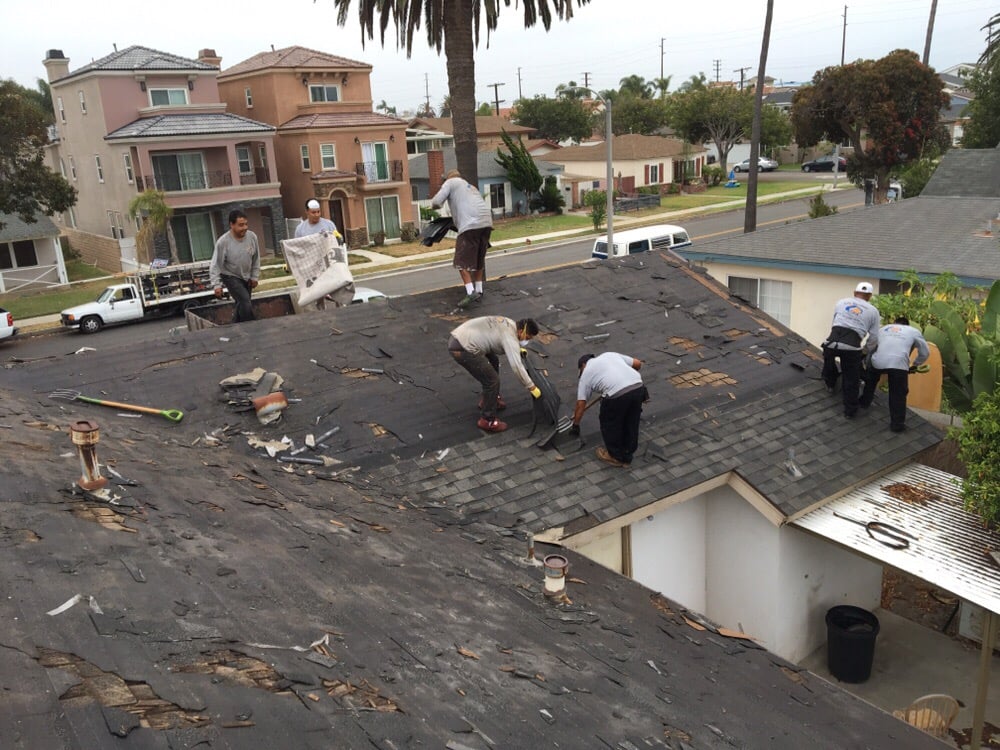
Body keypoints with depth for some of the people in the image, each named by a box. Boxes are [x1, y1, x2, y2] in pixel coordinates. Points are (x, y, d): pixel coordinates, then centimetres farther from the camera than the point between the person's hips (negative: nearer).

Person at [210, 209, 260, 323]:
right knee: (245, 302, -19)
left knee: (242, 305, 11)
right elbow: (215, 265, -18)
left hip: (246, 277, 5)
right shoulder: (223, 242, -24)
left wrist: (255, 277, 5)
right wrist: (217, 285, -22)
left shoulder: (252, 237, -12)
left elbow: (256, 259, 3)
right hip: (231, 277, -5)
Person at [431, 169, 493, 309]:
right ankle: (479, 292, 19)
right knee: (479, 259, 18)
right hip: (487, 222, 7)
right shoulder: (470, 186, 34)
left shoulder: (450, 182, 14)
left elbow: (436, 202, 3)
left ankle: (471, 292, -14)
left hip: (470, 224, -7)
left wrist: (434, 205, 25)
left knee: (462, 261, -3)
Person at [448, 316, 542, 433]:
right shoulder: (510, 338, -12)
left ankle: (489, 399, 38)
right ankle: (487, 421, 9)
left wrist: (517, 350, 46)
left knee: (493, 361, 27)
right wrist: (532, 388, -9)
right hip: (462, 349, -11)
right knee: (492, 380, -4)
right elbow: (517, 367, -17)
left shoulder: (508, 323, 16)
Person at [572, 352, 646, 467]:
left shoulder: (586, 374, 18)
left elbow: (581, 404, 18)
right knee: (631, 423, 22)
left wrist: (575, 424, 30)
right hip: (638, 388, 5)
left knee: (609, 424, 18)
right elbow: (638, 363, 27)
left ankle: (616, 456, 29)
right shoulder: (610, 354, 30)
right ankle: (627, 456, 35)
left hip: (617, 394, -5)